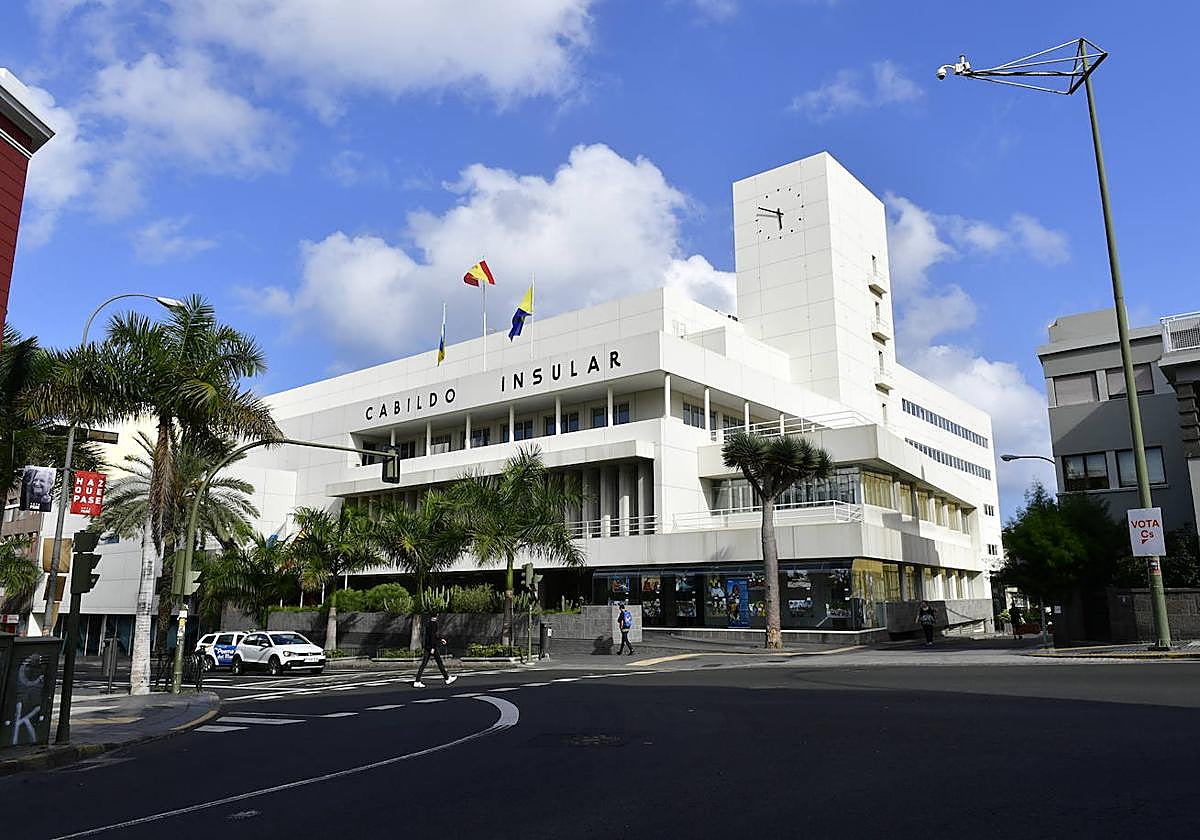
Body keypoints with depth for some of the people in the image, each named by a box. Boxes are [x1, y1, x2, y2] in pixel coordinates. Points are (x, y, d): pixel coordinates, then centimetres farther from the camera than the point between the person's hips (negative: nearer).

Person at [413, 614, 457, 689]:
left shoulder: (428, 623, 13)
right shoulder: (434, 623, -14)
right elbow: (433, 635, -20)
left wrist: (440, 639, 32)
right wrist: (433, 647, -21)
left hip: (427, 646, 9)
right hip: (432, 646, -9)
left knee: (423, 664, 6)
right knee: (439, 663, 3)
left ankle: (417, 682, 2)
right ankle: (447, 679, 13)